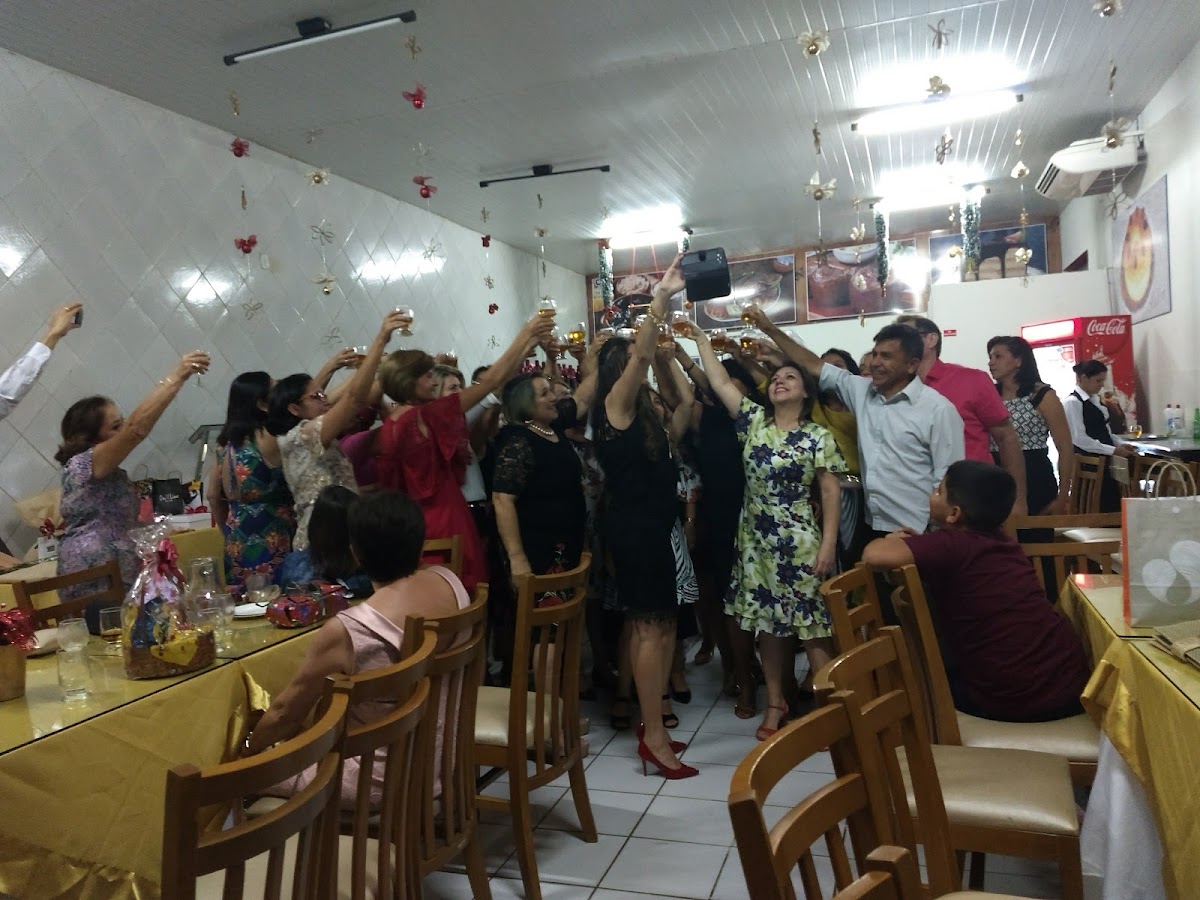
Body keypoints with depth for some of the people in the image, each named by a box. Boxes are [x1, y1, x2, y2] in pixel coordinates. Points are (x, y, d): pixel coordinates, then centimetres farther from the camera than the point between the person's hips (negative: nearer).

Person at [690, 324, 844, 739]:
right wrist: (701, 339, 2)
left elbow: (830, 493, -6)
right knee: (768, 625, 12)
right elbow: (720, 382, 4)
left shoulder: (819, 437, -5)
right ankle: (776, 702, 24)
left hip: (801, 545, -4)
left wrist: (828, 544, -13)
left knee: (813, 628, -1)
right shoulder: (754, 421, 6)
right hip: (757, 542, 4)